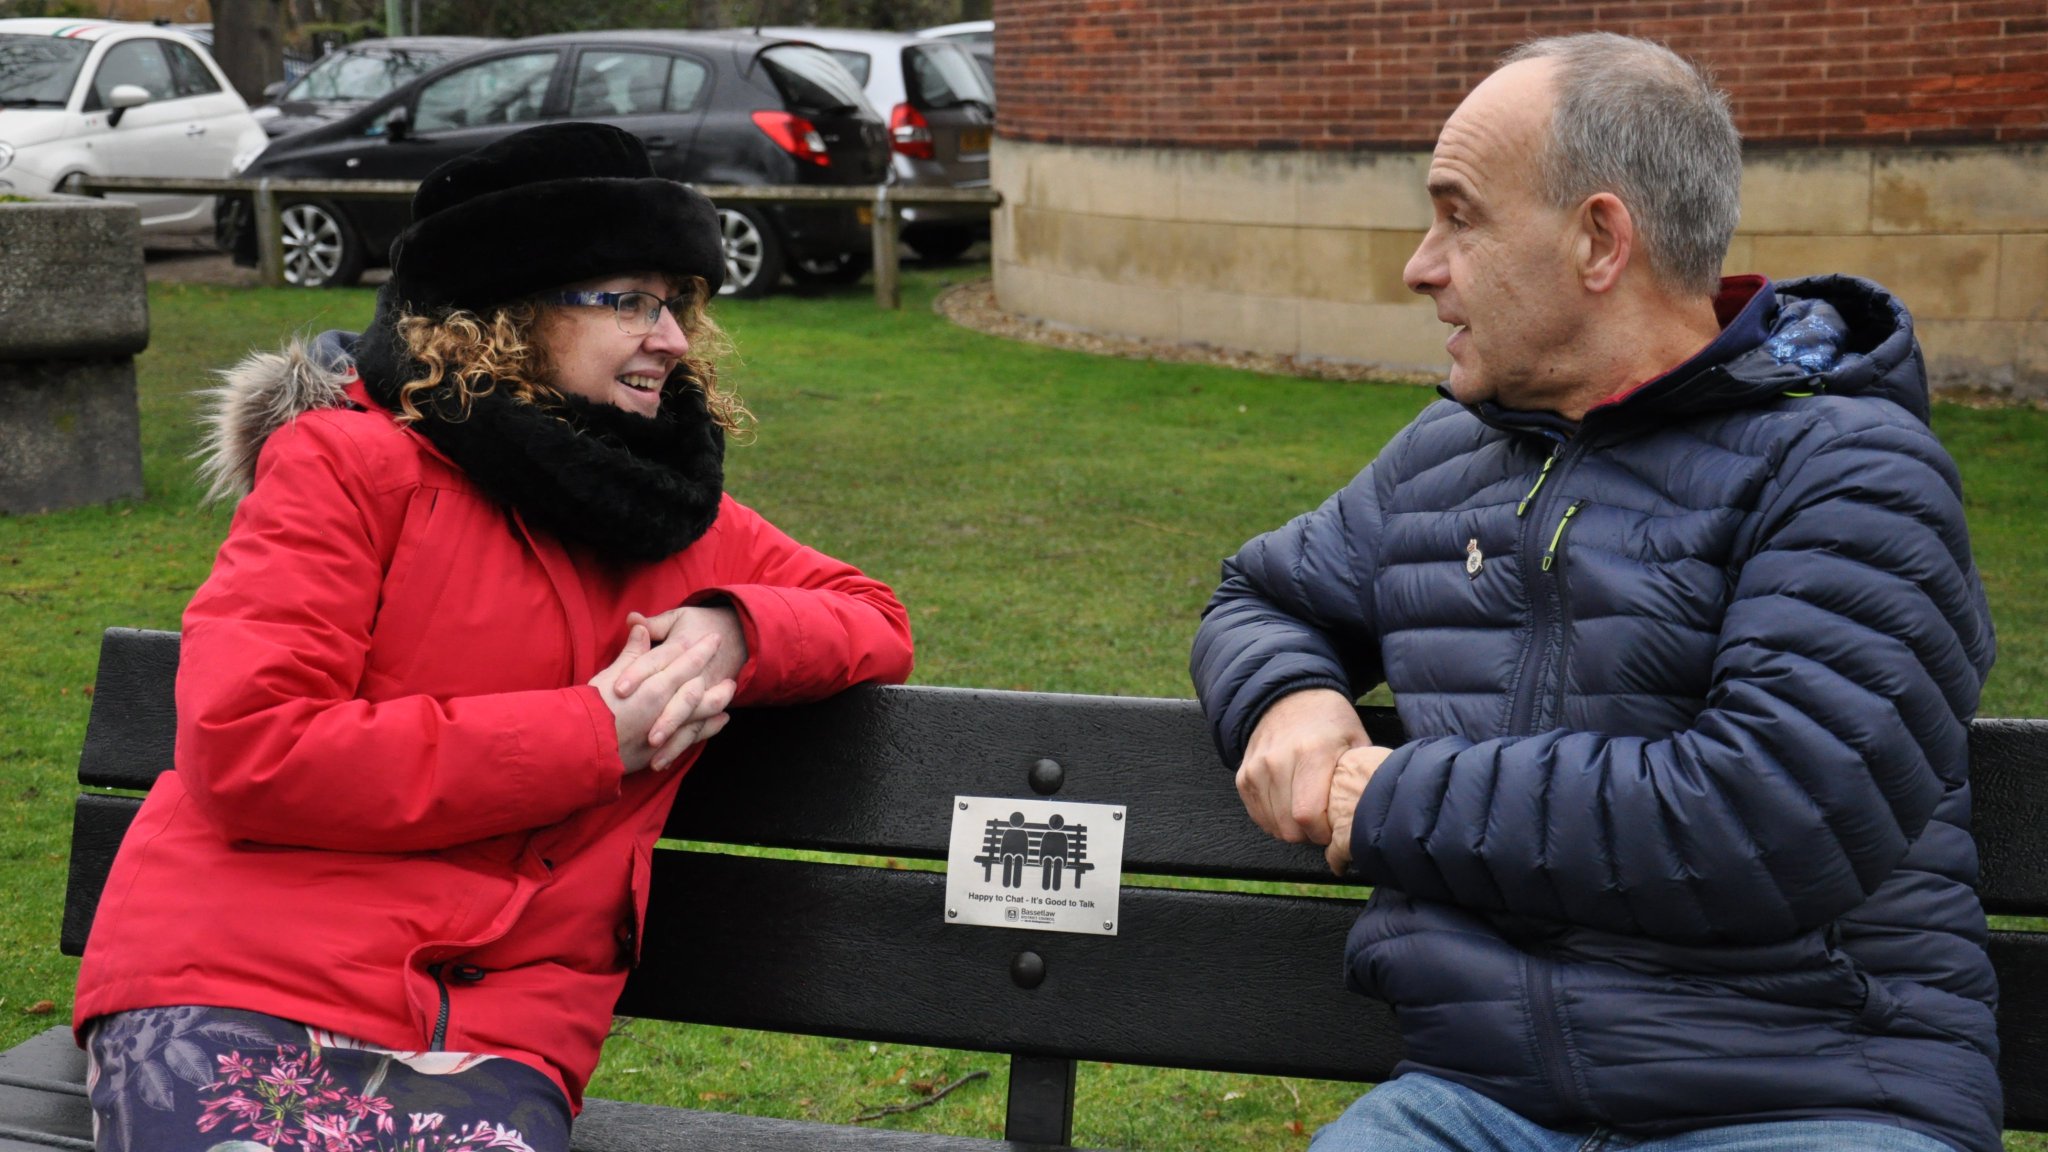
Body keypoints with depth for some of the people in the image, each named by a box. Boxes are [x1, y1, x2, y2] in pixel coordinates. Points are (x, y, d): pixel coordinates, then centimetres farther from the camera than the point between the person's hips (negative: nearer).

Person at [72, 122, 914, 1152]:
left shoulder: (680, 515, 17)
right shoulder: (352, 463, 0)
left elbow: (875, 621, 23)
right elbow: (243, 749, -10)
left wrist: (734, 632, -2)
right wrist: (594, 736, -8)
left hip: (495, 1029, 4)